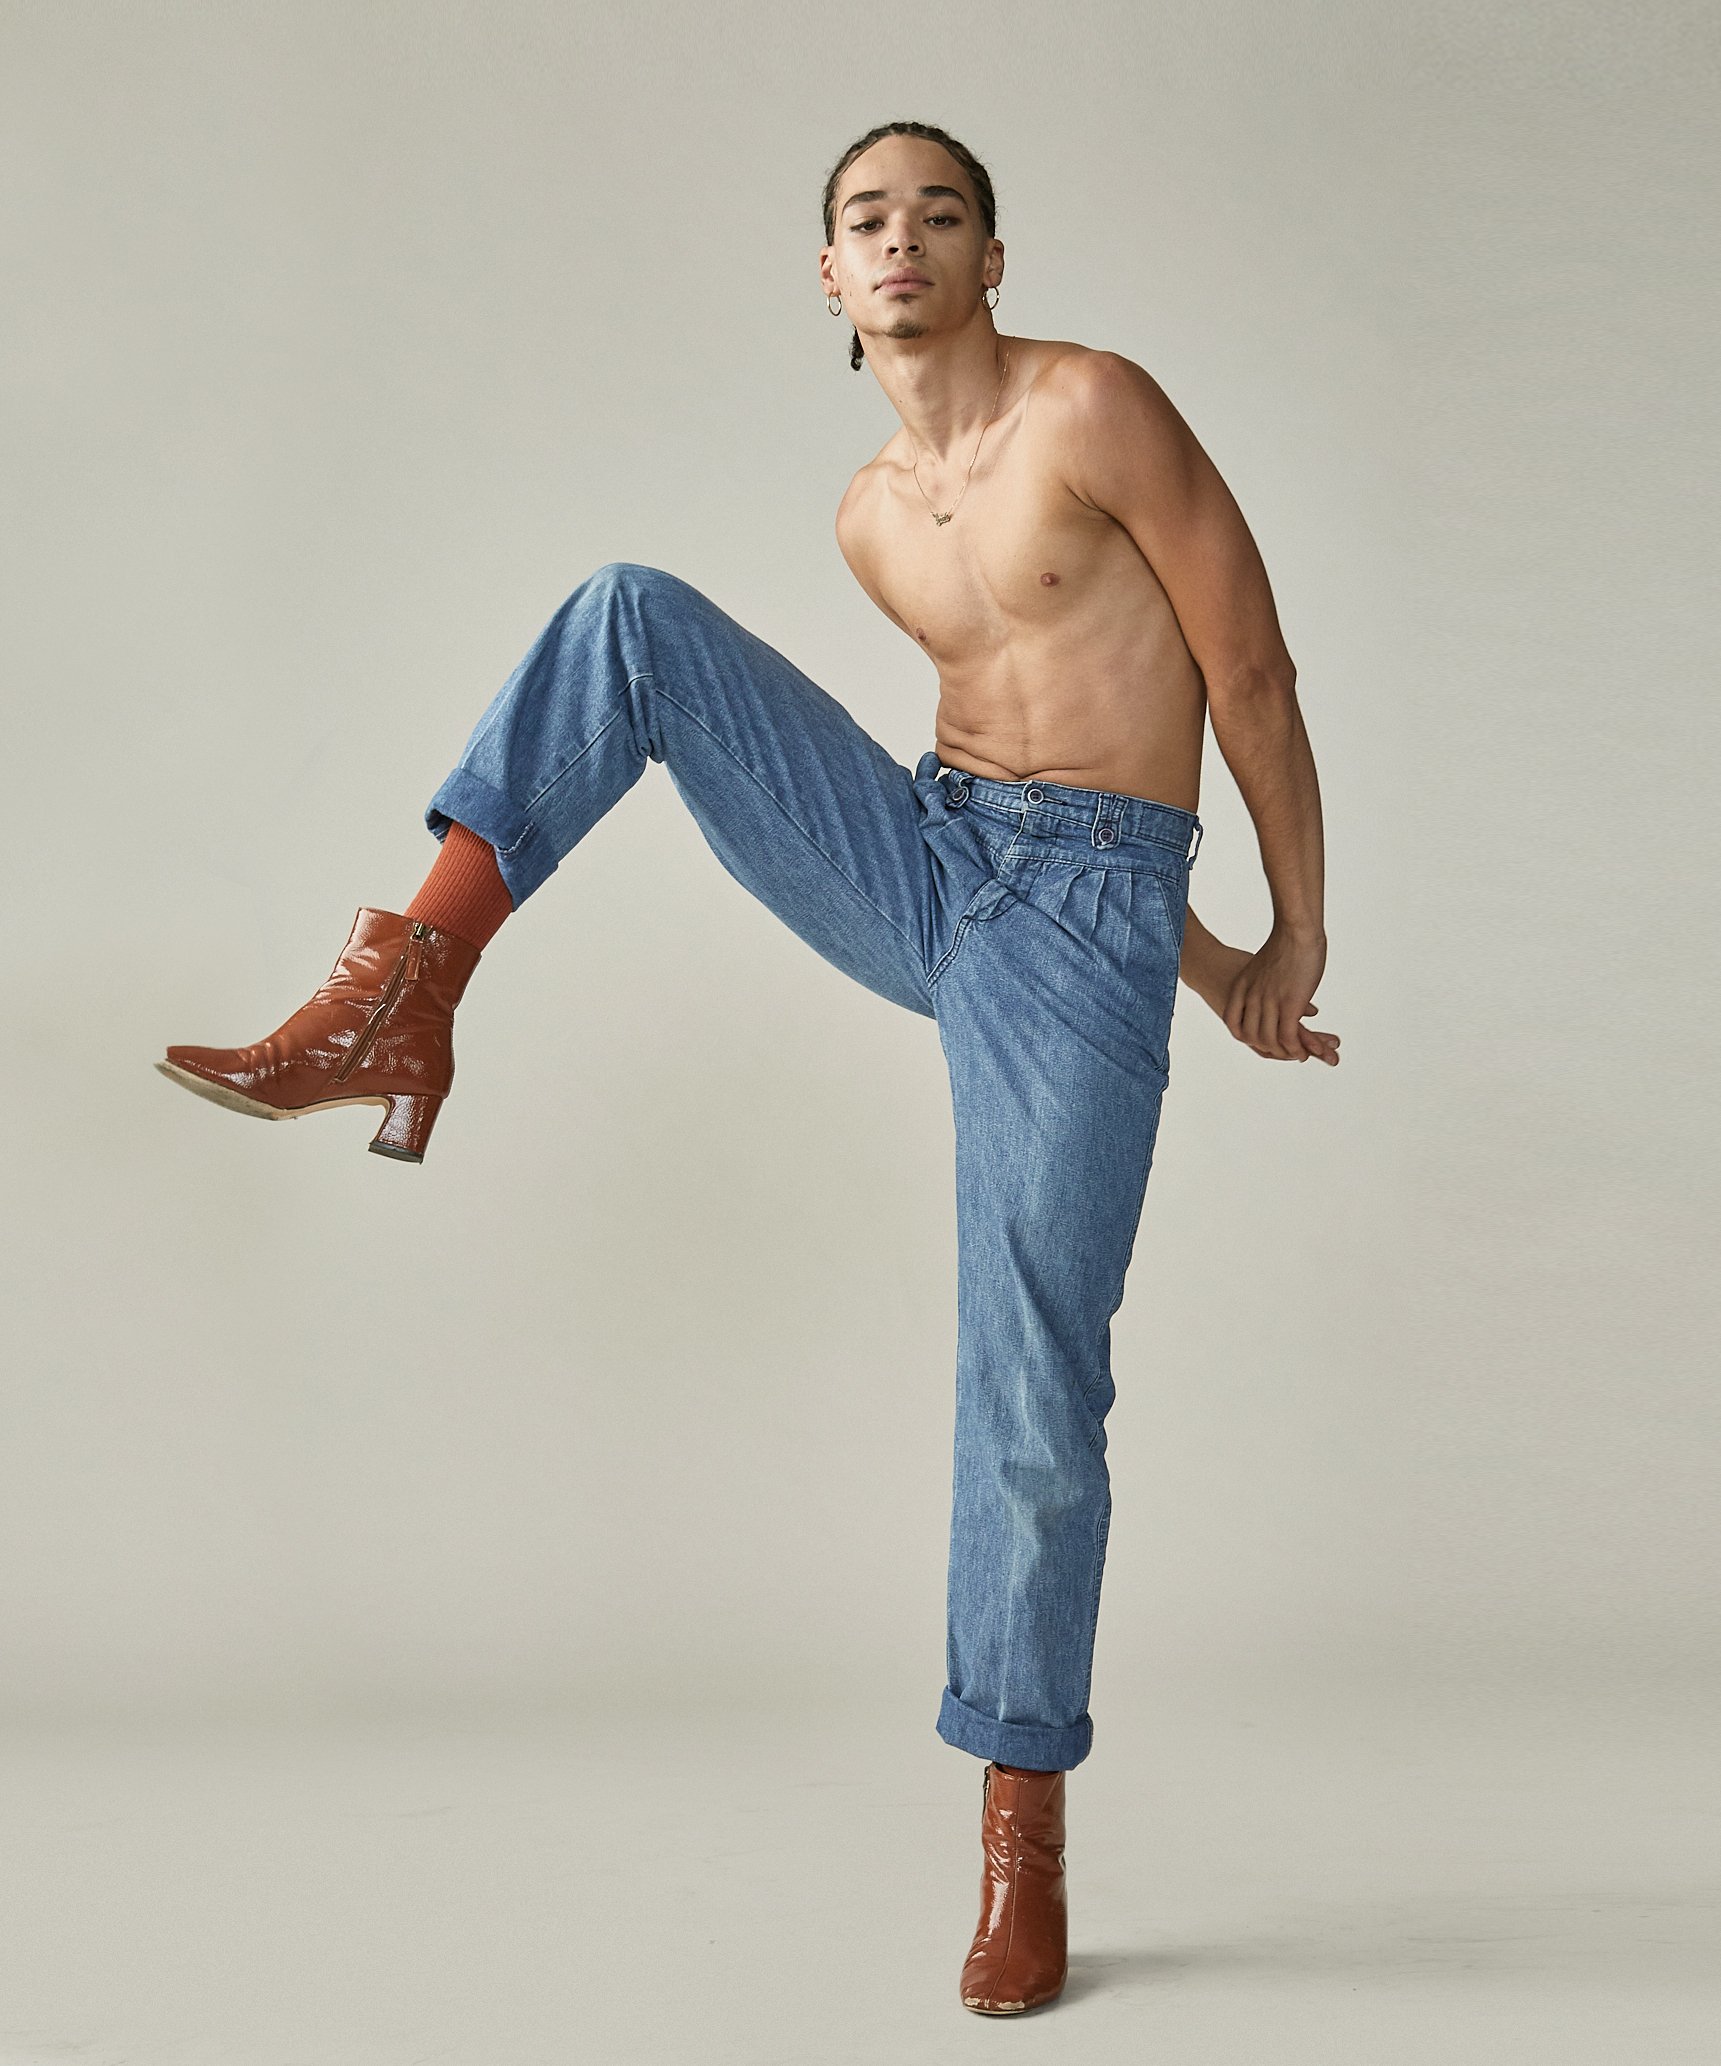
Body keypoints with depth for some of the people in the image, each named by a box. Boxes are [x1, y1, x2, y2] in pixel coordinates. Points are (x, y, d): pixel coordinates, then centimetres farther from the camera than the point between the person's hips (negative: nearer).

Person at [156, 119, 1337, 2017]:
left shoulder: (1096, 406, -7)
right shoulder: (872, 515, 13)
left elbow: (1250, 672, -3)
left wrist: (1294, 942, 4)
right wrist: (1181, 954, 22)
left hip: (1077, 928, -5)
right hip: (920, 872, 5)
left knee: (1035, 1397, -10)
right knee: (632, 615, -11)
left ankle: (1022, 1835, 9)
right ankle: (400, 1008, -18)